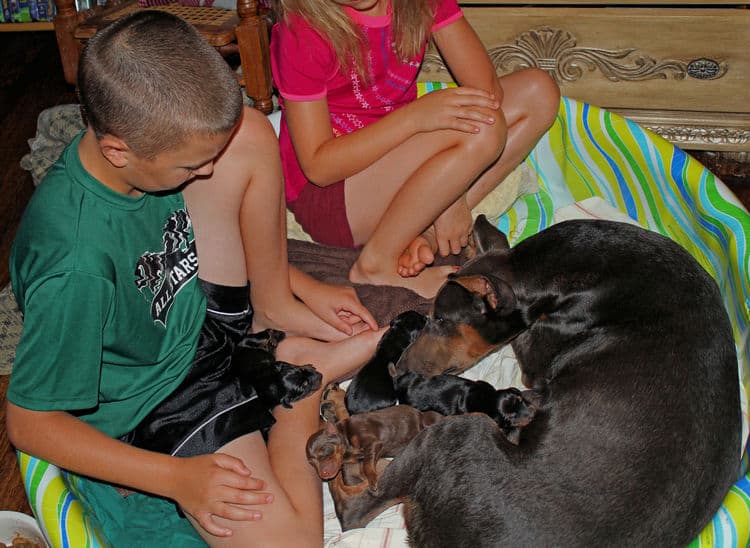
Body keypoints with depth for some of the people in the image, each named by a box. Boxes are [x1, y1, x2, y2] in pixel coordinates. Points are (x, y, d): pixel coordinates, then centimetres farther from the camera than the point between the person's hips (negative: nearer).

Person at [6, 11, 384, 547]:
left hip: (199, 316, 6)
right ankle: (307, 375, 0)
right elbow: (28, 421, -22)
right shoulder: (76, 266, -36)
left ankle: (273, 307, 8)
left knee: (249, 132, -10)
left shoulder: (141, 145, -15)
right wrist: (174, 476, -24)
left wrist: (308, 288, 2)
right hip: (157, 397, -6)